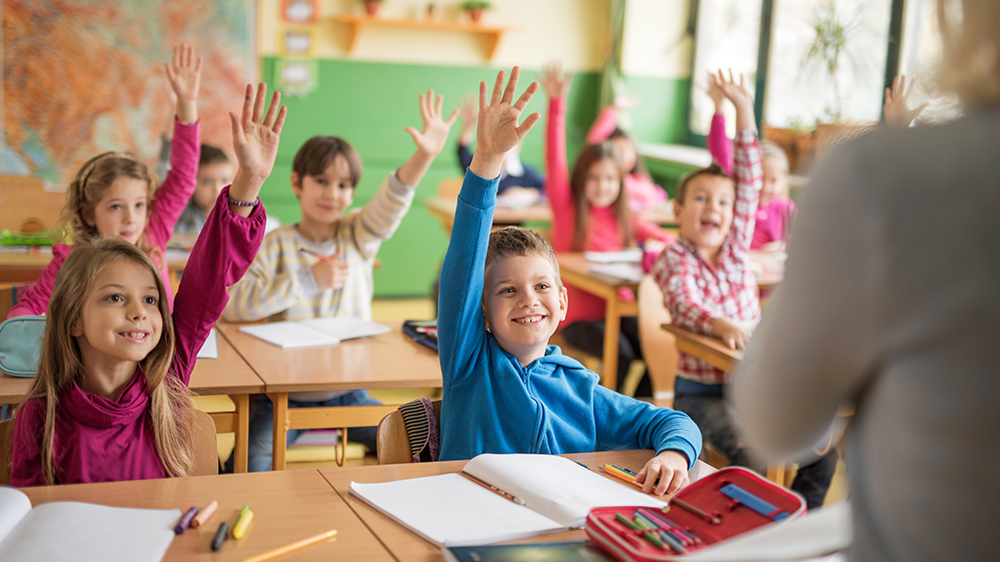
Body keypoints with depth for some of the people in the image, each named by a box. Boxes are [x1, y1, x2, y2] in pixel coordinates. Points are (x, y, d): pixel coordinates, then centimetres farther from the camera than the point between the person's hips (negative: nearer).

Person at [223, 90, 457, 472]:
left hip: (348, 392, 3)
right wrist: (308, 279, -19)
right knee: (253, 462, -25)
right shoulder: (275, 245, -4)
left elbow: (391, 203, -16)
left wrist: (425, 155, -35)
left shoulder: (358, 237, 5)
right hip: (285, 393, -3)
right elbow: (231, 304, -17)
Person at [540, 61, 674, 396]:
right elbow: (555, 160, -11)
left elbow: (669, 240, 11)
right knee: (620, 352, -30)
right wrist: (557, 104, -21)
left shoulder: (623, 218, 11)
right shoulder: (566, 208, 1)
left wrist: (656, 244, -14)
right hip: (578, 315, -3)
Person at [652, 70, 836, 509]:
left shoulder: (735, 246, 8)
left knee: (824, 448, -8)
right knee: (752, 455, -29)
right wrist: (721, 324, -46)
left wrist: (744, 111, 0)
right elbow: (682, 303, -25)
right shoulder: (674, 258, -5)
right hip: (700, 390, -5)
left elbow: (749, 184, 3)